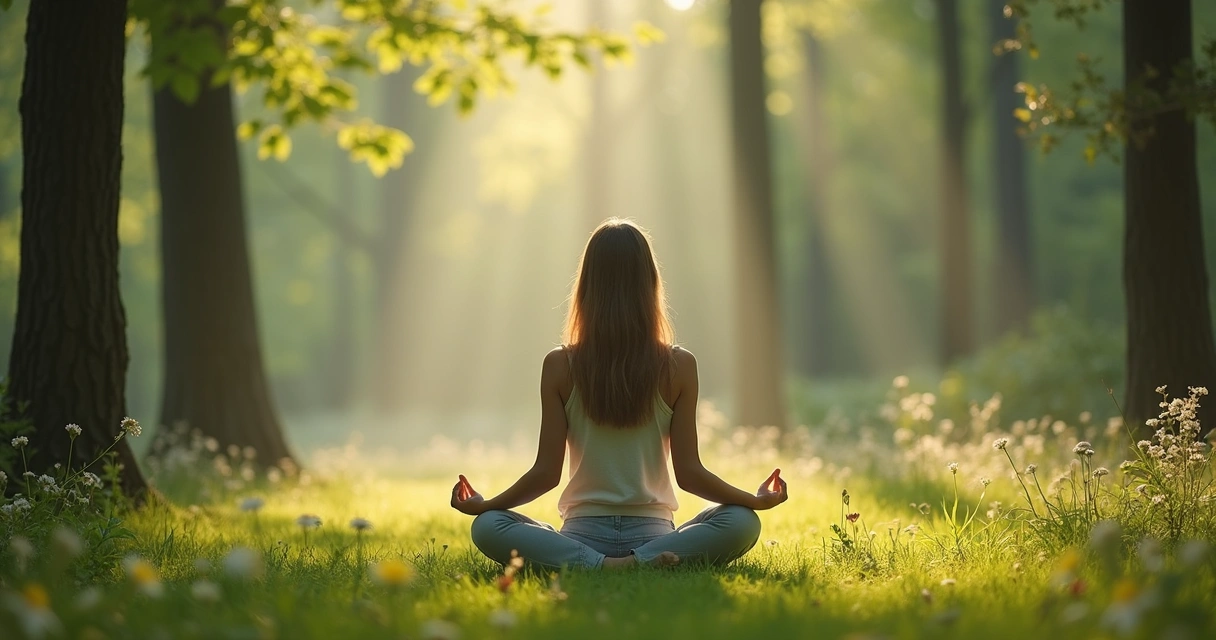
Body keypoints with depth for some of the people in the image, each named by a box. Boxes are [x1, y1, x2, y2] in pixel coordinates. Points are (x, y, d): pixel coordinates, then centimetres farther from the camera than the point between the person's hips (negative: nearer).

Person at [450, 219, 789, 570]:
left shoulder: (560, 366, -1)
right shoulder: (679, 366, -1)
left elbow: (546, 473, -2)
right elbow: (689, 473, -2)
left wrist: (483, 505, 13)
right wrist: (756, 500, 12)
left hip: (582, 535, 0)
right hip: (654, 536, 0)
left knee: (487, 527, 5)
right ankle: (644, 562, -26)